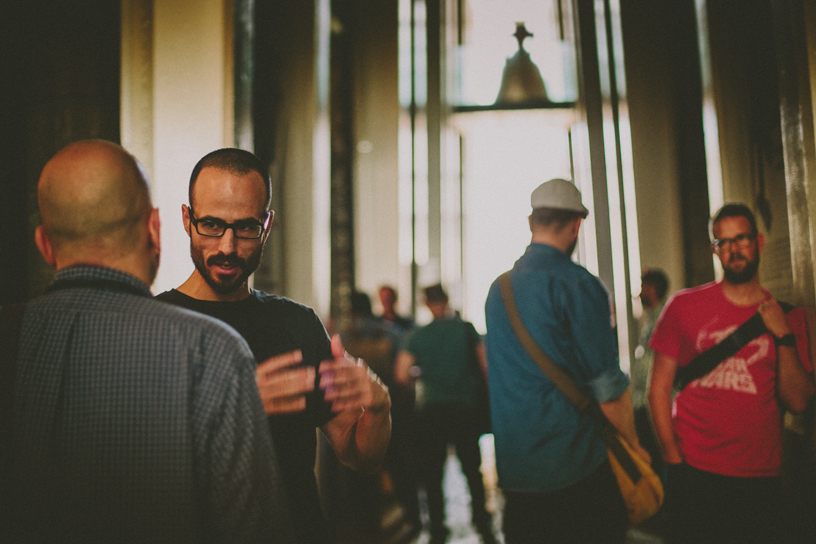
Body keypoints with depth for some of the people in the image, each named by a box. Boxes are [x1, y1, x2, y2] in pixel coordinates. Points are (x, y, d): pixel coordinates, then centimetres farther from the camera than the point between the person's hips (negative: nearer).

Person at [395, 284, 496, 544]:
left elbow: (401, 375, -5)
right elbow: (486, 365, -4)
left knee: (432, 472, 9)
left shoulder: (418, 335, 1)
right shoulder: (466, 329, 0)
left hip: (432, 409, 0)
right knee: (472, 469, 14)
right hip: (464, 408, 1)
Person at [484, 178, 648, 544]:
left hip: (513, 470, 7)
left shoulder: (498, 288, 10)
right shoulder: (577, 284, -13)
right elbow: (608, 386, -13)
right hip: (575, 469, -6)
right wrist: (635, 447, 1)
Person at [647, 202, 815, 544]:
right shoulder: (684, 306, 1)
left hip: (759, 478, 2)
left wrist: (784, 337, -11)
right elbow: (659, 390, 0)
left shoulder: (785, 316, 6)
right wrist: (674, 462, -6)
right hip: (695, 475, -2)